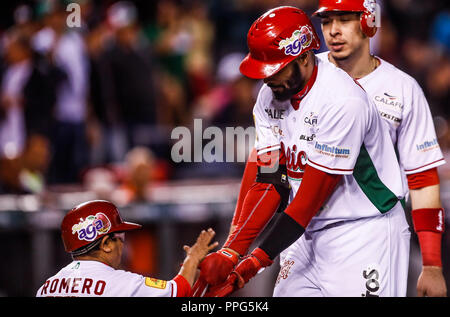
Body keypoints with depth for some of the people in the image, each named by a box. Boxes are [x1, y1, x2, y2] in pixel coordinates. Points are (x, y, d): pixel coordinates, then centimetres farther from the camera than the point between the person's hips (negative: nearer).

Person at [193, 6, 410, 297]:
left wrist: (256, 262, -22)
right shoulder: (270, 96, 1)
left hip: (364, 232, -7)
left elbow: (311, 198, -22)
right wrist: (231, 252, -13)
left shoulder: (342, 101, -23)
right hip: (310, 231, 7)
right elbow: (268, 182, -2)